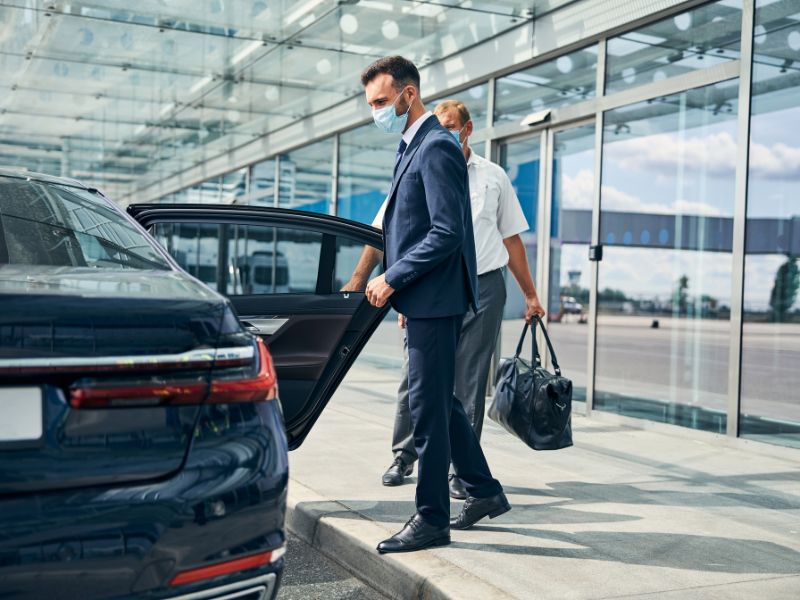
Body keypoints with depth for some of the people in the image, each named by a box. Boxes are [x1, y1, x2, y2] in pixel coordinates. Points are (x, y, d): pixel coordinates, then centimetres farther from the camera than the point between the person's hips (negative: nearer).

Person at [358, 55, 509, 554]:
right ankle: (485, 492, 28)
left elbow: (446, 232, -22)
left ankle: (432, 519, 7)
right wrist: (395, 283, 12)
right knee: (439, 400, 16)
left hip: (436, 299, -10)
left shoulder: (436, 147, -14)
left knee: (427, 404, -4)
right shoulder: (415, 147, 17)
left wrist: (392, 279, -17)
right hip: (426, 300, 10)